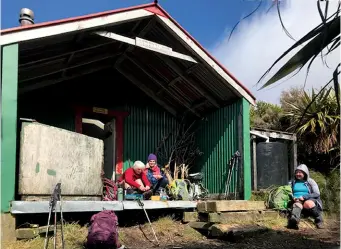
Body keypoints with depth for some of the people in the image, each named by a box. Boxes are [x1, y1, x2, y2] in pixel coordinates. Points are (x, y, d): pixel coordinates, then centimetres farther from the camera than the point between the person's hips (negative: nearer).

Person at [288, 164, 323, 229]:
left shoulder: (310, 181, 13)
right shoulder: (293, 182, 21)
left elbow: (317, 194, 2)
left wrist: (304, 197, -12)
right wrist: (293, 197, -8)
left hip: (309, 200, -1)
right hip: (297, 201, 1)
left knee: (308, 203, -39)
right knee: (297, 204, -37)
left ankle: (319, 219, -17)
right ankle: (293, 220, -69)